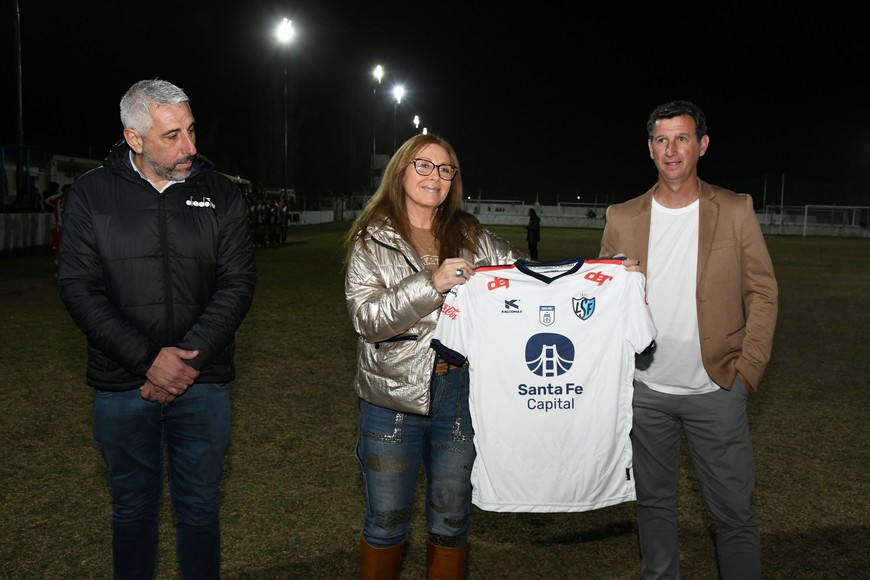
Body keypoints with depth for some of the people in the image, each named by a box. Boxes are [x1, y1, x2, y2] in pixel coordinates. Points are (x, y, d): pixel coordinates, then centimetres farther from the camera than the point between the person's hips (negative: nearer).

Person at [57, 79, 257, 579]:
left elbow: (239, 283, -4)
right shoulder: (91, 194, -2)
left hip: (204, 383, 0)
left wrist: (189, 358, -14)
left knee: (201, 505, 13)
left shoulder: (221, 194, 0)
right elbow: (79, 288, -7)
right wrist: (148, 359, -17)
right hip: (122, 383, 0)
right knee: (133, 506, 16)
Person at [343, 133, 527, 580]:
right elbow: (366, 317, -12)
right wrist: (432, 283, -24)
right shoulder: (371, 241, -2)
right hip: (394, 397, -2)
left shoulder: (471, 237, 6)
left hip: (461, 393, 2)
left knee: (452, 522, 16)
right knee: (387, 522, 11)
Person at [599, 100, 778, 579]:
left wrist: (748, 371, -7)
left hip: (716, 390, -2)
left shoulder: (736, 210, -1)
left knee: (735, 513, 6)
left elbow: (762, 292, 0)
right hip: (645, 389, 2)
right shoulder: (622, 218, 3)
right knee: (654, 502, 16)